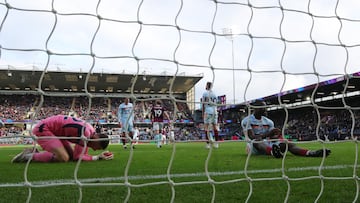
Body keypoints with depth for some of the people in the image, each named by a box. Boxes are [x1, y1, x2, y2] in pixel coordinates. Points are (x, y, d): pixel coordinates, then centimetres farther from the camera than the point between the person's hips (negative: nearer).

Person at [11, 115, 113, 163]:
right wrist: (98, 157, -16)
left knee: (70, 154, 5)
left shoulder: (90, 130, 2)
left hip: (55, 131, 10)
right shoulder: (85, 133, -26)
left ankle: (36, 152, 14)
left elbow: (83, 154, 7)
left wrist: (101, 154, -5)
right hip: (42, 129, -10)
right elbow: (77, 157, -22)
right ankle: (28, 156, -7)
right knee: (63, 158, -23)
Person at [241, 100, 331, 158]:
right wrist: (269, 133, -27)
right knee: (257, 141, -42)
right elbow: (252, 137, -18)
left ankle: (310, 152, -47)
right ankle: (273, 152, -74)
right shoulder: (247, 121, -5)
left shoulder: (268, 121, 15)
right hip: (254, 147, -5)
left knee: (288, 144, -19)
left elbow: (272, 137, 6)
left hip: (267, 145, 5)